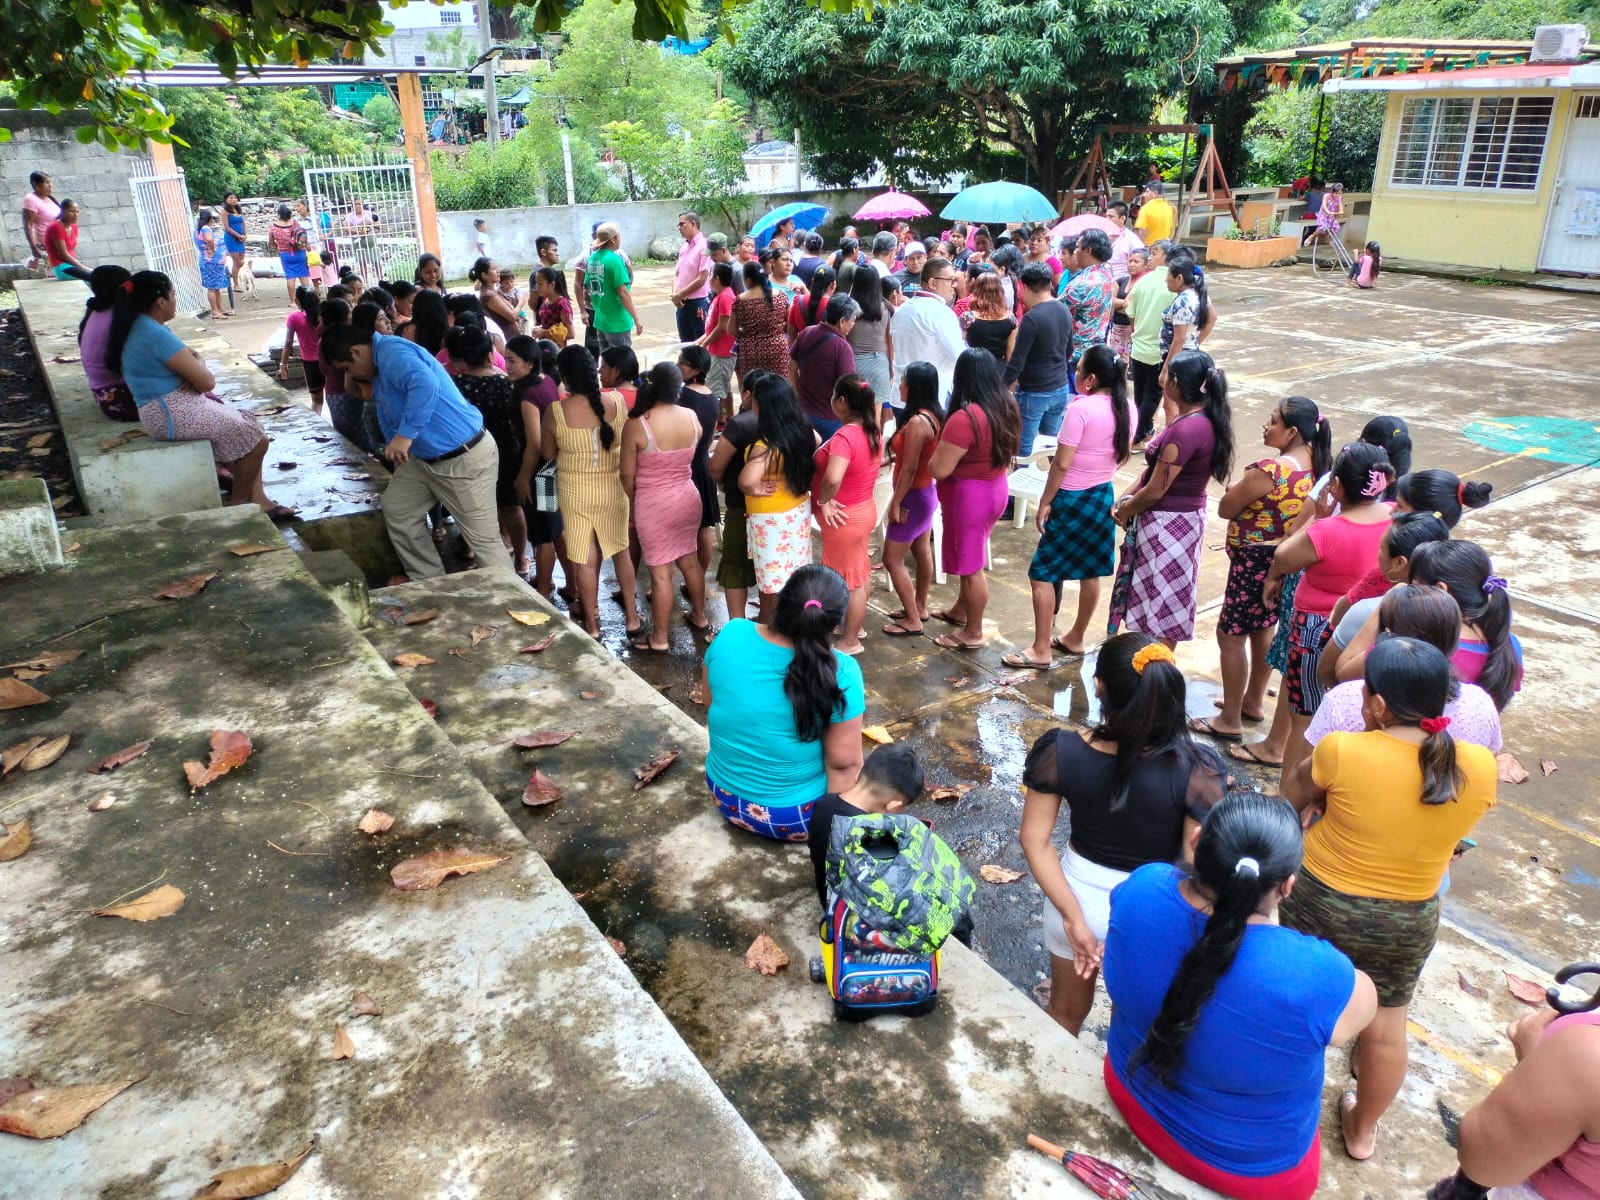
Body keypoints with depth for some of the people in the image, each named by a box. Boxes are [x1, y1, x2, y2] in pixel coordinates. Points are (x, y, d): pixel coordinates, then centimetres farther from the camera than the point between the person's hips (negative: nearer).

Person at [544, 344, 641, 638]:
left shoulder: (556, 411, -17)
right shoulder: (616, 401, -10)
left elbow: (549, 453, -1)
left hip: (576, 491, -2)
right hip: (612, 486, 2)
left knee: (585, 559, 9)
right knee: (620, 550, 19)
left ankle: (592, 626, 21)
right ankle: (632, 618, 26)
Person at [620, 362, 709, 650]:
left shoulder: (636, 425, -19)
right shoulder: (692, 417, -7)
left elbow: (628, 475, -10)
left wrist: (633, 503, 8)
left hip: (653, 504, -5)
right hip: (688, 497, 5)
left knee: (660, 572, 4)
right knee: (690, 561, 22)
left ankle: (659, 638, 15)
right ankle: (699, 616, 39)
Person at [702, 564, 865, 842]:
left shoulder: (730, 635, -16)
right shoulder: (841, 675, -27)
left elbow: (711, 706, 1)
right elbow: (844, 765, -18)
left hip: (725, 798, 4)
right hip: (796, 817, -3)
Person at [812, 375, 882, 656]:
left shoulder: (843, 437, -29)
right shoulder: (873, 432, -1)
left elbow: (833, 478, -44)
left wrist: (823, 501, -25)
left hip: (843, 518, -9)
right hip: (864, 510, 9)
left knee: (847, 579, 6)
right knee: (859, 572, 23)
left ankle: (849, 641, 22)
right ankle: (854, 625, 42)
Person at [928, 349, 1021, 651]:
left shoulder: (965, 418, -27)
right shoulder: (1007, 406, -1)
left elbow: (939, 470, -24)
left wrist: (934, 453, -5)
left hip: (968, 495, -9)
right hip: (995, 489, 9)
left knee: (971, 565, 6)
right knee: (972, 558, 25)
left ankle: (973, 633, 21)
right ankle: (961, 610, 44)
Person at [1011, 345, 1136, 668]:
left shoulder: (1081, 408, -21)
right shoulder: (1128, 408, 0)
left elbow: (1062, 464, -20)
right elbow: (1123, 456, 11)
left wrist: (1045, 502, -12)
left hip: (1072, 499, -8)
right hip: (1103, 495, 8)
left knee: (1042, 572, 1)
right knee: (1090, 572, 17)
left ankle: (1041, 650, 3)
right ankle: (1075, 638, 31)